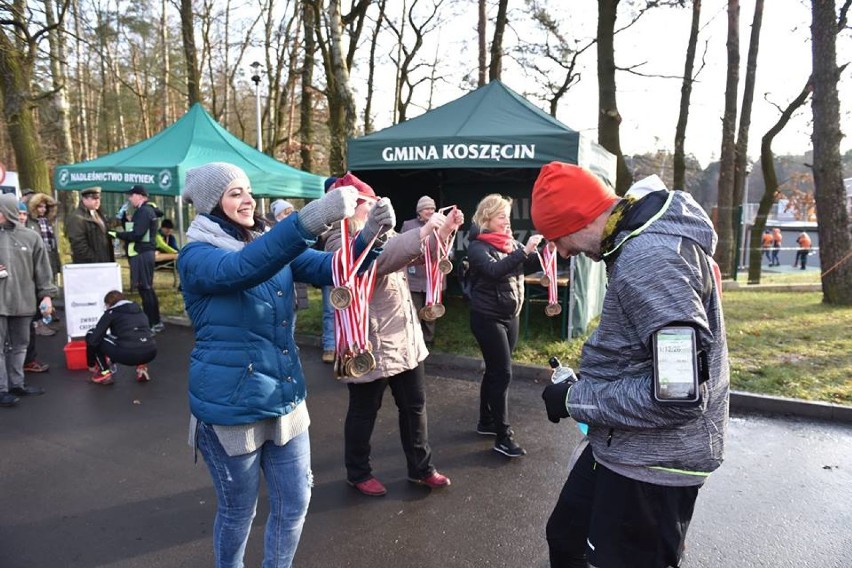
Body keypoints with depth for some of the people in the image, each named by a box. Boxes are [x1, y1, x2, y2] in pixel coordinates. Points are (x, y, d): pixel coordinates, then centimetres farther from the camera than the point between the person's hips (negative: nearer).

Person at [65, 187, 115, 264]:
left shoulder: (99, 215, 19)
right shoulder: (76, 218, -10)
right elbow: (79, 245, -18)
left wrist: (111, 260, 13)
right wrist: (94, 262, -20)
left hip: (104, 264, 9)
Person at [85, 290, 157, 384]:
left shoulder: (111, 312, 12)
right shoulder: (139, 310, 27)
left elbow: (94, 339, 8)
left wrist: (91, 364, 24)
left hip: (127, 355, -5)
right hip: (150, 353, 5)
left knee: (91, 335, 16)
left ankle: (105, 373, 14)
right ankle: (142, 367, 21)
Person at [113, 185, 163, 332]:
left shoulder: (144, 211, -14)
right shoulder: (147, 210, 16)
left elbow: (137, 235, -22)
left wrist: (117, 234, -14)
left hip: (142, 255, -10)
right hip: (144, 253, 10)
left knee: (144, 289, -6)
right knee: (147, 288, 14)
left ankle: (151, 324, -2)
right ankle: (155, 322, 20)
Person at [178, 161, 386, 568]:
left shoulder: (273, 245, 6)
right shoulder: (197, 257, -13)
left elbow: (330, 268, -4)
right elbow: (242, 269, -36)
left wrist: (367, 235, -25)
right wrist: (311, 217, -48)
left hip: (285, 397, 6)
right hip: (231, 405, -6)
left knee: (294, 502, 15)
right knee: (238, 510, 13)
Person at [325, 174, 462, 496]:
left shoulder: (381, 233, 11)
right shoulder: (341, 243, -15)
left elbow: (419, 254, 16)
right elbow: (382, 259, -34)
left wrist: (445, 229, 0)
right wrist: (423, 231, -32)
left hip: (406, 339, 8)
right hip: (370, 345, -8)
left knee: (414, 406, 17)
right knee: (364, 412, 10)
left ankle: (420, 468, 33)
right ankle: (358, 473, 30)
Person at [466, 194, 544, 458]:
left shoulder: (511, 243, 8)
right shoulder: (477, 246, -12)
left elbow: (535, 264, 6)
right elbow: (494, 270, -29)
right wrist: (524, 250, -34)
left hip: (510, 316, 7)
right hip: (488, 317, -7)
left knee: (494, 371, 15)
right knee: (502, 373, -7)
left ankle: (486, 421, 29)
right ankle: (503, 436, 0)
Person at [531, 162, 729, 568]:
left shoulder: (650, 257, -28)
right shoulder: (643, 237, 5)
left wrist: (577, 399, -20)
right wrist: (591, 384, 8)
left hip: (652, 462, -10)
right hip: (625, 445, 10)